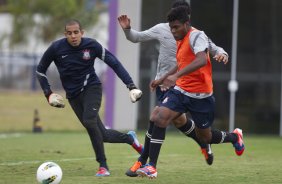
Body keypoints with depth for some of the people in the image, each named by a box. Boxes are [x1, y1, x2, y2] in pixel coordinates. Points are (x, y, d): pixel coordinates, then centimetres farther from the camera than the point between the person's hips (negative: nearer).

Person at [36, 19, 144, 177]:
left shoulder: (91, 45, -13)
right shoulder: (56, 48, -10)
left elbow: (114, 63, -6)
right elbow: (40, 70, 4)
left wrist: (131, 86, -12)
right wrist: (49, 94, -3)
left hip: (91, 87, -2)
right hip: (73, 95, 2)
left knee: (89, 121, -29)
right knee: (101, 134, -2)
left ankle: (103, 166, -16)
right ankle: (130, 138, 29)